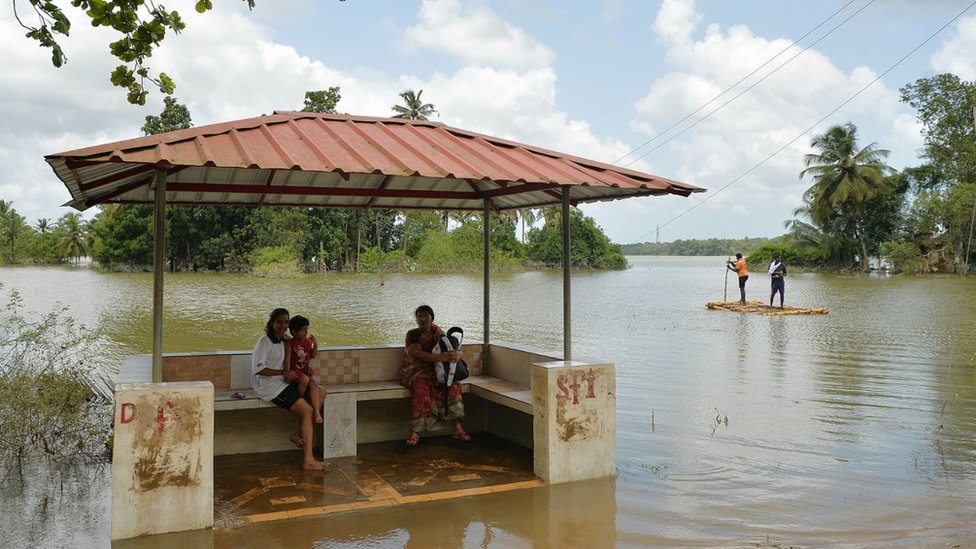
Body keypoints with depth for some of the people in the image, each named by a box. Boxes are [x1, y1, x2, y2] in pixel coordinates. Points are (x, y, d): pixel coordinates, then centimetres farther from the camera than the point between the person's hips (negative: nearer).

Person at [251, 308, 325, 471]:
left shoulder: (284, 341, 12)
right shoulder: (264, 342, -12)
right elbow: (258, 369, -19)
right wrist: (283, 372, -21)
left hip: (281, 382, 8)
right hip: (268, 385, -8)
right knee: (307, 411, -18)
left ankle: (300, 434, -5)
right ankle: (308, 460, -19)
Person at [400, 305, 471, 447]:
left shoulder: (438, 334, 7)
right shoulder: (412, 334, -5)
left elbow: (460, 352, 1)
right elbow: (418, 353, -24)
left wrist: (457, 354, -27)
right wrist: (440, 357, -40)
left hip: (435, 371, 4)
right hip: (416, 371, -4)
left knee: (453, 383, -24)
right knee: (421, 387, -35)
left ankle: (458, 428, -27)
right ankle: (415, 432, -38)